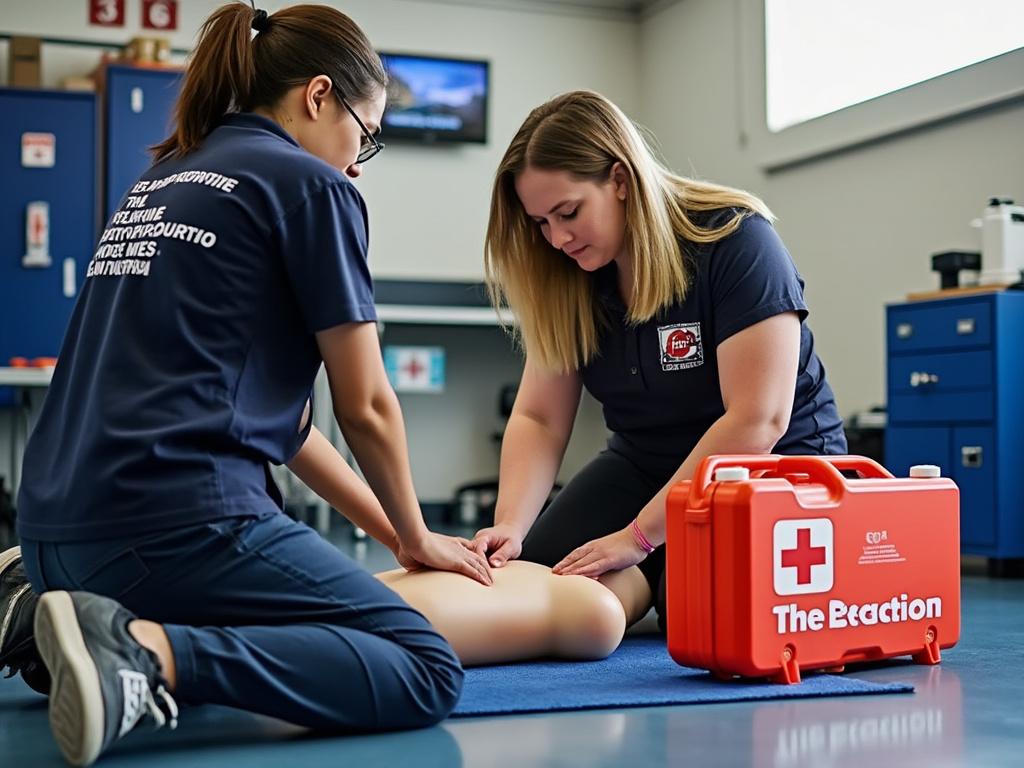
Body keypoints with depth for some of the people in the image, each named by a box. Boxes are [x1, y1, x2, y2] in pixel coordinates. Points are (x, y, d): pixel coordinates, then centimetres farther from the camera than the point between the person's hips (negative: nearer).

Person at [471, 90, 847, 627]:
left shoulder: (735, 241, -23)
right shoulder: (567, 281, -6)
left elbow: (757, 420, -28)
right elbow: (538, 420, -5)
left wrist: (640, 536, -30)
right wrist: (510, 523, -24)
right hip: (645, 463, 6)